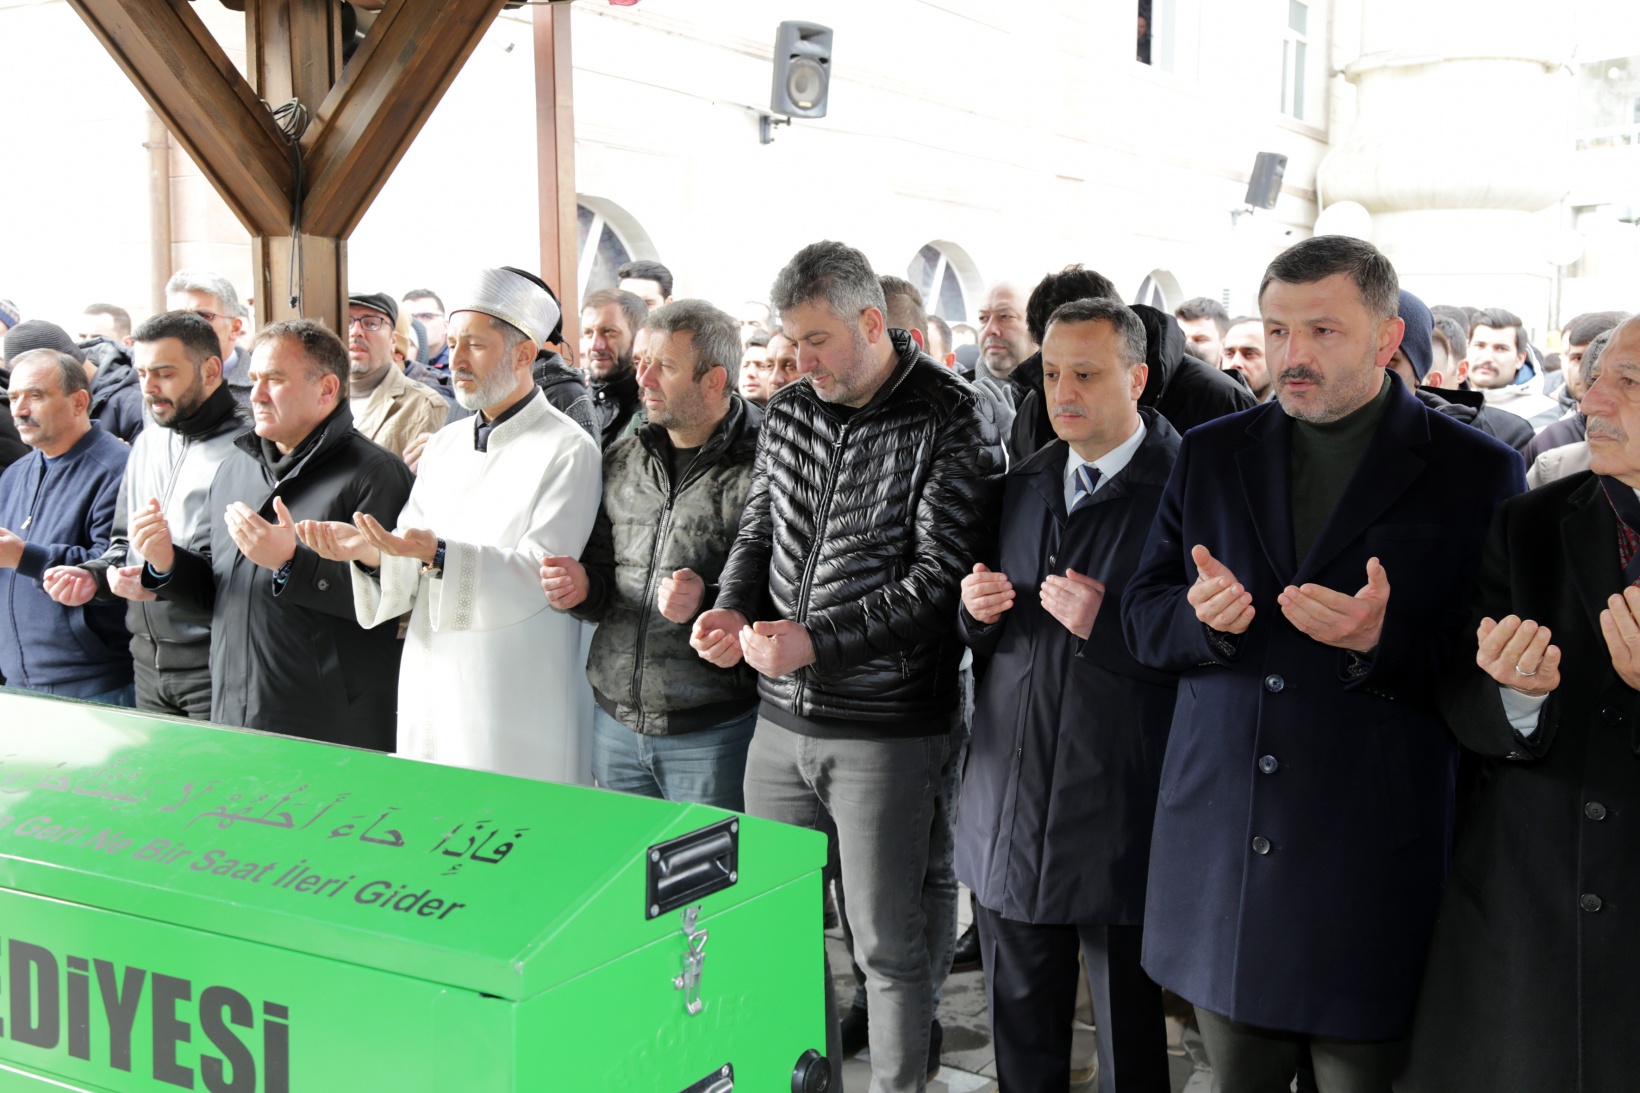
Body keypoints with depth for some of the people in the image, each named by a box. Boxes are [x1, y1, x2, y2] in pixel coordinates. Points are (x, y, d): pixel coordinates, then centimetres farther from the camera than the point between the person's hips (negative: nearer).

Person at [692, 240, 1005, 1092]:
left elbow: (941, 576, -16)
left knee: (887, 944, 4)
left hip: (883, 729, -6)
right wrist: (734, 608, -6)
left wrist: (816, 639, -21)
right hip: (781, 716, 6)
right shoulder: (787, 414, 8)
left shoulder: (950, 423, -11)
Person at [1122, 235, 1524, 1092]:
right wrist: (1202, 619, -13)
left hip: (1373, 860, -3)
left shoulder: (1474, 472, -3)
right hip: (1221, 851, 4)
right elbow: (1143, 616, 9)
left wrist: (1383, 640, -23)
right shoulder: (1210, 454, 9)